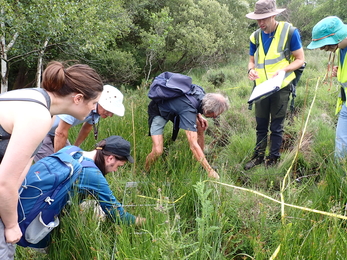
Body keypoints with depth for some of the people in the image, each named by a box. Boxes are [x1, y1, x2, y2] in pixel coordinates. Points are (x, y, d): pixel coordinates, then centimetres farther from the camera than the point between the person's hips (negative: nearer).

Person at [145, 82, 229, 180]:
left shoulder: (201, 95, -18)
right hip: (158, 112, -8)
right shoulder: (188, 110, -41)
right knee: (157, 151, -22)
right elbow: (193, 145, -43)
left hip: (173, 108, 8)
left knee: (200, 128, -5)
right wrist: (210, 171, -40)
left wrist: (199, 116, -8)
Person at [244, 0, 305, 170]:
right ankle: (258, 156, 25)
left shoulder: (289, 32, -10)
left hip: (281, 87, -4)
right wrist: (251, 70, -10)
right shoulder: (255, 37, 3)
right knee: (261, 126, 12)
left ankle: (273, 159, 18)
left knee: (276, 126, 5)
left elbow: (300, 60, -6)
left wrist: (282, 70, -23)